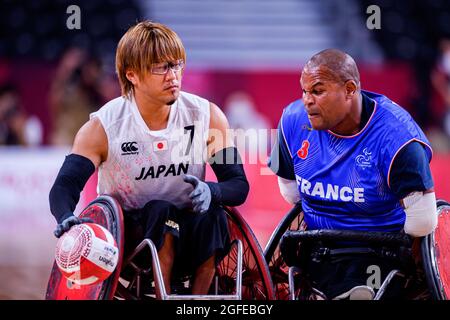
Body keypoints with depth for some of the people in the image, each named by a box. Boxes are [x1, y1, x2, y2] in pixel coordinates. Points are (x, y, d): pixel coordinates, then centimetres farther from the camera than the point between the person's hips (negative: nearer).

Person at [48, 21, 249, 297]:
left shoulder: (209, 117, -4)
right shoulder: (102, 128, -9)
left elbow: (239, 185, -4)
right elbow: (63, 187, -17)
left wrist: (211, 192, -29)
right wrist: (67, 219, -41)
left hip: (182, 239, 2)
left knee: (212, 216, -30)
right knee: (160, 210, -32)